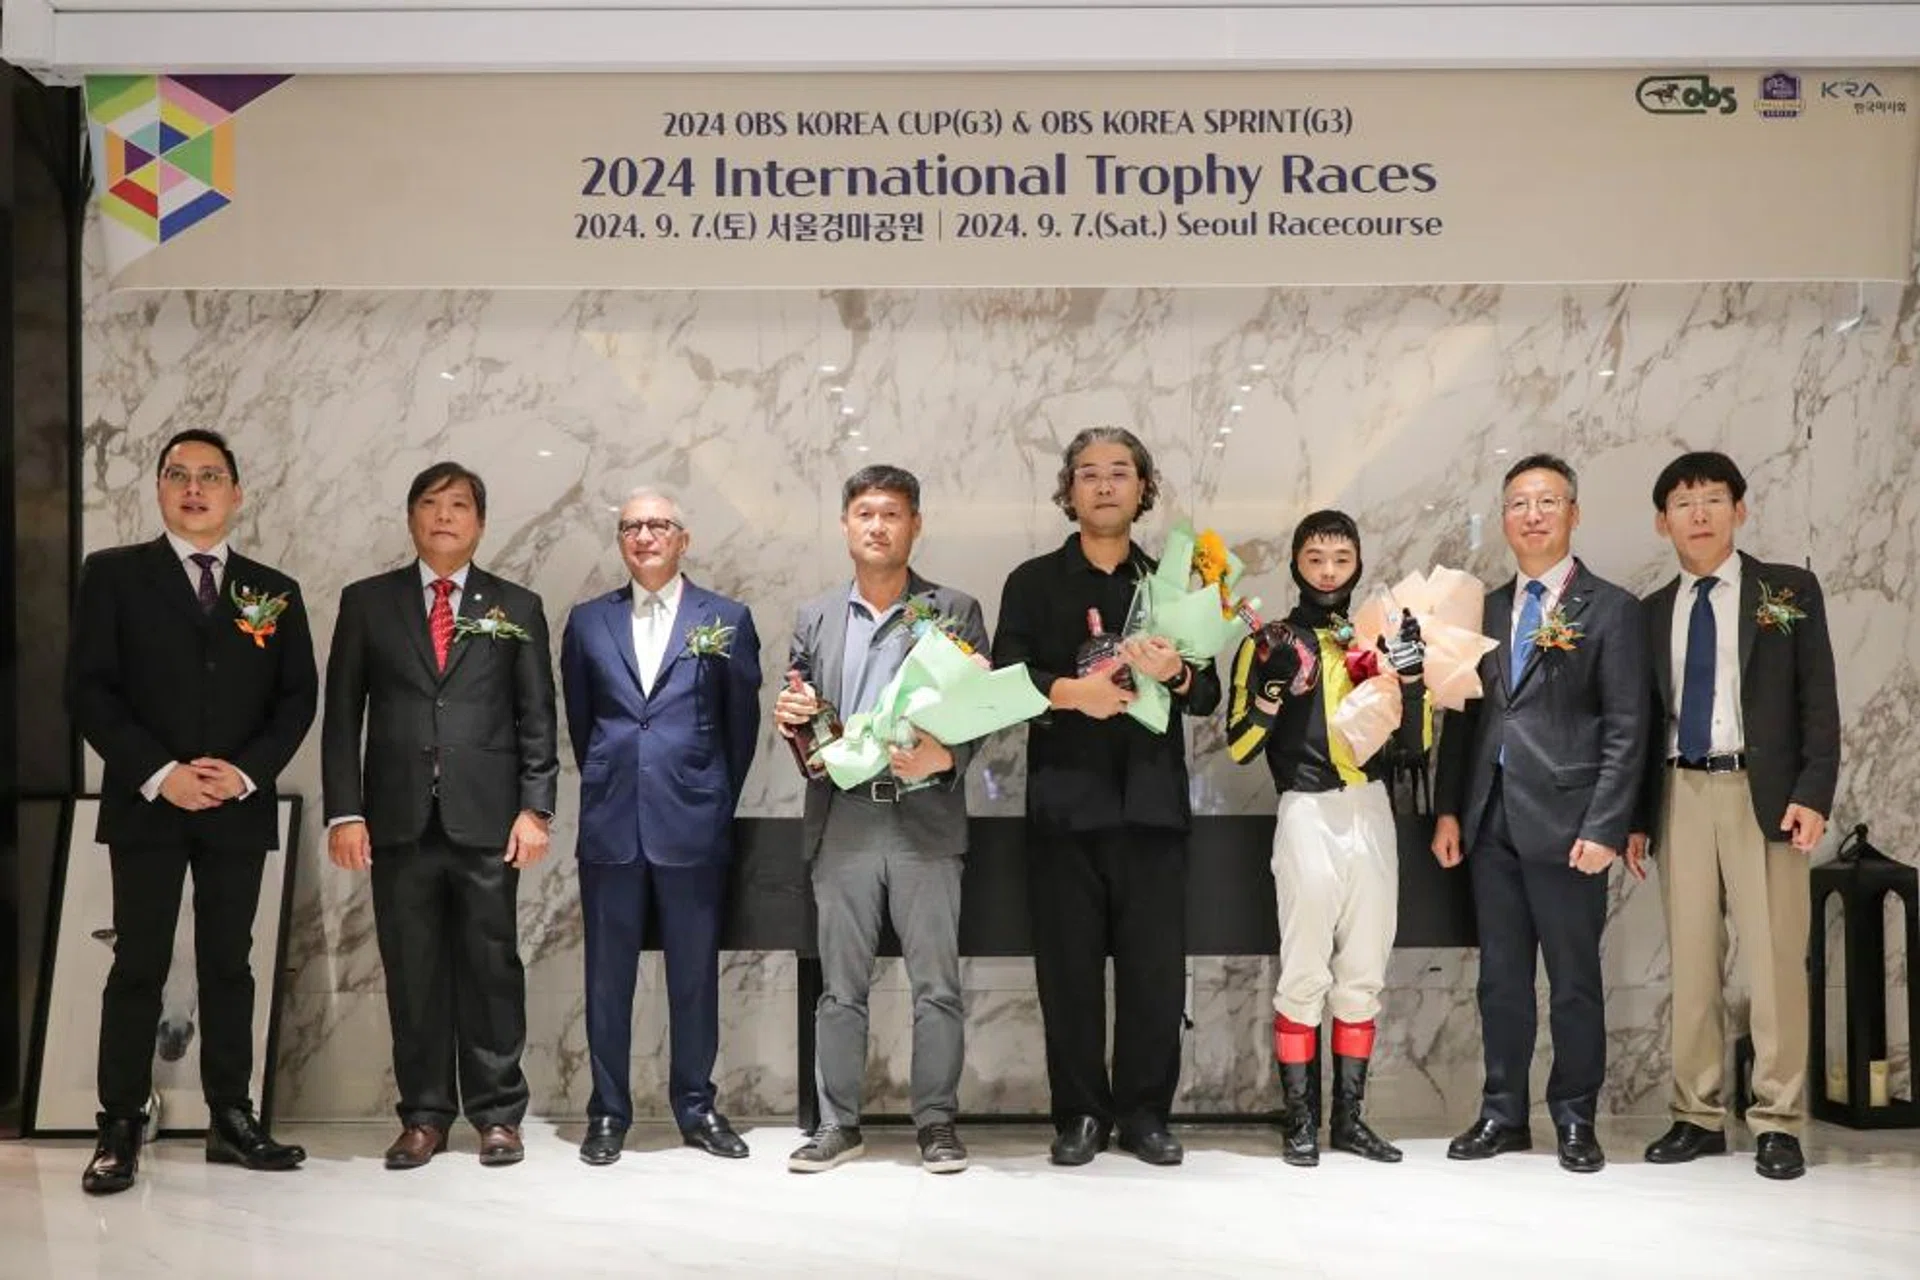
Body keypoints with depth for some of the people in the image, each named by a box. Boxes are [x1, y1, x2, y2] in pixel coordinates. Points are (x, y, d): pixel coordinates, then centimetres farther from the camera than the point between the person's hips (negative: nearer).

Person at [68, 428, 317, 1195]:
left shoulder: (274, 592, 11)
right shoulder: (113, 575, 3)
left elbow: (298, 697, 5)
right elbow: (88, 688, -4)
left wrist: (248, 771, -10)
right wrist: (157, 774, -14)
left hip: (240, 808, 2)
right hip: (145, 805, -2)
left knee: (229, 965, 8)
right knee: (138, 966, 0)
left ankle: (231, 1120, 14)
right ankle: (120, 1131, 5)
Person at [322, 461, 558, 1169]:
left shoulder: (516, 607, 9)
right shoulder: (367, 602, 10)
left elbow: (537, 718, 6)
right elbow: (343, 714, 6)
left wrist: (534, 808, -4)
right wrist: (344, 812, -2)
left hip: (486, 820, -1)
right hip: (400, 820, 1)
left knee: (491, 968, 3)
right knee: (412, 973, 5)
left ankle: (497, 1114, 13)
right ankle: (424, 1116, 15)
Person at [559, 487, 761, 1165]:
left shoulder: (727, 619, 3)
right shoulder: (587, 621, 9)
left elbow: (742, 721, 8)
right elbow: (579, 720, 16)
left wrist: (718, 799, 10)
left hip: (694, 825, -1)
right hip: (611, 824, 1)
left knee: (696, 974, 6)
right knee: (607, 974, 6)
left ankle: (696, 1105, 18)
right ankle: (608, 1111, 16)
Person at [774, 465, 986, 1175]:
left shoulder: (955, 611, 4)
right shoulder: (816, 617, 13)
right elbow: (799, 717, 15)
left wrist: (943, 758, -19)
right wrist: (791, 715, -9)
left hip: (926, 821, -2)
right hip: (842, 822, 2)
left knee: (936, 983, 1)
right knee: (840, 986, 7)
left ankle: (936, 1122, 13)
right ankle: (837, 1124, 16)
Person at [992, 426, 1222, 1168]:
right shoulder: (1034, 583, 9)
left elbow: (1209, 695, 7)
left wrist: (1174, 674, -15)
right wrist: (1071, 692, -21)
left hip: (1152, 801, 1)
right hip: (1065, 802, -1)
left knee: (1156, 968, 1)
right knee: (1069, 968, 2)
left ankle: (1145, 1112, 12)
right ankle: (1080, 1114, 12)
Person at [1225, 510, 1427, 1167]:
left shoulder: (1379, 642, 14)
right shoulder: (1271, 644, 3)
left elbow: (1416, 743, 10)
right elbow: (1241, 745, -3)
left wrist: (1412, 675, -5)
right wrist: (1272, 687, -19)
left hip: (1372, 814, 4)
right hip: (1308, 816, -4)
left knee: (1363, 975, 8)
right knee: (1305, 974, -3)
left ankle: (1349, 1116, 16)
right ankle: (1300, 1119, 5)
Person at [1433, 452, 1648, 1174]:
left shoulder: (1610, 610, -1)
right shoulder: (1488, 610, 14)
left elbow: (1626, 731, -6)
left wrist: (1603, 828, -13)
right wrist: (1448, 810, 7)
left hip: (1565, 824, -5)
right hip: (1491, 824, 5)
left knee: (1575, 982, 4)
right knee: (1501, 978, 11)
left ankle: (1575, 1121, 16)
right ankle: (1503, 1114, 20)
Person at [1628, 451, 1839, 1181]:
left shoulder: (1789, 591, 4)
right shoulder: (1653, 612, 12)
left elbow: (1818, 700, 0)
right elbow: (1645, 718, 12)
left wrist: (1812, 793, -11)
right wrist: (1636, 816, 6)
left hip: (1763, 792, -3)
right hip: (1680, 795, 3)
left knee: (1773, 960, -3)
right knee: (1691, 962, 6)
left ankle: (1777, 1124, 5)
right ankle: (1698, 1116, 14)